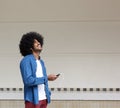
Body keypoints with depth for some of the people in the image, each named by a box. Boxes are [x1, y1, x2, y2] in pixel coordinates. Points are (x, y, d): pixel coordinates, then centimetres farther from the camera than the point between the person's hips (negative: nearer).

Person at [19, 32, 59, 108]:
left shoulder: (41, 62, 15)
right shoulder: (26, 61, -9)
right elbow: (28, 81, -19)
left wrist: (48, 95, 8)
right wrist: (47, 78, -17)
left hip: (43, 99, 7)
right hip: (33, 99, -7)